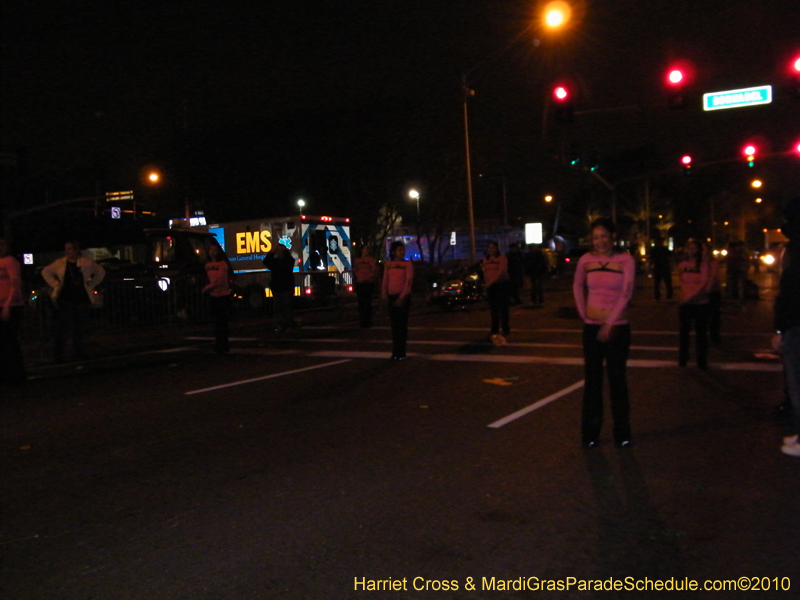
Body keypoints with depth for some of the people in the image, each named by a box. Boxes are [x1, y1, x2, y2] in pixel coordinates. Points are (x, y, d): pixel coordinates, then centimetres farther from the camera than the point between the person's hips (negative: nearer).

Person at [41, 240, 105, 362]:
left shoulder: (87, 263, 3)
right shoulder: (60, 263, 2)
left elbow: (101, 272, 15)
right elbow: (45, 272, 14)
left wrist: (92, 284, 7)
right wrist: (55, 284, 3)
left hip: (82, 300, 1)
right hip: (65, 300, -1)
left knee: (79, 329, 9)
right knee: (62, 329, -5)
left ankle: (78, 354, 18)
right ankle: (58, 355, 3)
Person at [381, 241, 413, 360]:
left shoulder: (408, 264, 0)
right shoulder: (388, 264, 10)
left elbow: (409, 281, -8)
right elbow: (385, 280, 9)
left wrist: (402, 297, -16)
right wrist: (384, 294, -4)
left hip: (403, 297, -3)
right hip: (392, 296, 3)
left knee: (402, 324, -3)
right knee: (394, 324, 7)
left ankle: (401, 352, 0)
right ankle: (395, 352, 13)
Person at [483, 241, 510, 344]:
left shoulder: (502, 258, -5)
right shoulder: (486, 260, 14)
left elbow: (502, 271, -15)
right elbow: (485, 273, 15)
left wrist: (492, 281, -22)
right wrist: (487, 283, -1)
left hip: (501, 284, -5)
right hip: (490, 286, 5)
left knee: (503, 307, -4)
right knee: (493, 309, 6)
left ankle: (505, 329, 2)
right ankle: (495, 330, 11)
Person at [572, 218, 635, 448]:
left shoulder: (625, 260, -6)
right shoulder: (586, 259, 1)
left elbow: (626, 294, -12)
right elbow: (577, 287, 17)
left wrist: (609, 324, -16)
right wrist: (583, 314, 9)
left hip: (617, 328, -2)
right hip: (592, 328, 2)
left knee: (617, 380, 5)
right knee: (592, 380, 7)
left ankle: (622, 434, 17)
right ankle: (590, 434, 15)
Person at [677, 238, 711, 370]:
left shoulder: (705, 265, -3)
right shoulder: (682, 265, 6)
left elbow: (704, 285, -11)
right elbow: (682, 283, 9)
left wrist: (691, 297, -17)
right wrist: (687, 296, -7)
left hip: (701, 303, -3)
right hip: (685, 303, 3)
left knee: (701, 333, 1)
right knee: (684, 332, 9)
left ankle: (702, 362, 9)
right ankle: (682, 359, 21)